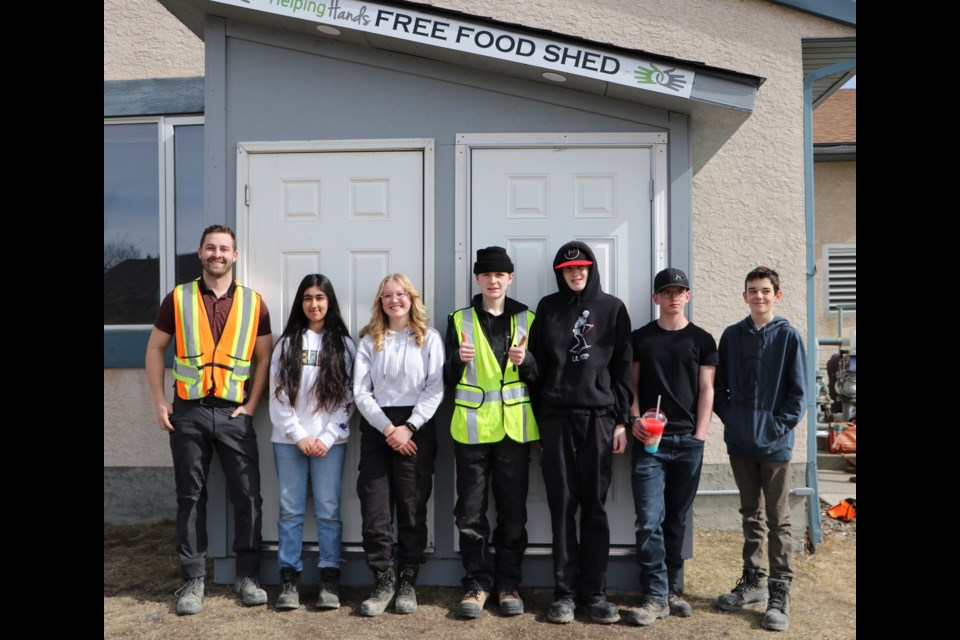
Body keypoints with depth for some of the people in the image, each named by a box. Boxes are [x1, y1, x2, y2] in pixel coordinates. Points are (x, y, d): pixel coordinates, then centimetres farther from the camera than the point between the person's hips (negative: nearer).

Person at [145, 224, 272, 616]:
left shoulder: (253, 302, 3)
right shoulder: (178, 298, 3)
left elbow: (264, 357, 6)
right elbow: (155, 350, 7)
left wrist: (252, 404, -3)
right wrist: (159, 402, 0)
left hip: (234, 412, 0)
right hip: (188, 411, 0)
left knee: (248, 495, 0)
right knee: (190, 497, 7)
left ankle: (248, 576, 14)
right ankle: (193, 580, 18)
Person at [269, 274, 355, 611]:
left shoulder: (343, 344, 5)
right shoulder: (287, 343, 8)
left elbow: (348, 397, 0)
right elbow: (277, 395, 2)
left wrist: (327, 438, -8)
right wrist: (299, 436, -6)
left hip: (329, 441, -1)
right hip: (289, 440, 1)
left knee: (328, 510, 2)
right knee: (290, 510, 5)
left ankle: (329, 580, 10)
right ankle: (289, 579, 14)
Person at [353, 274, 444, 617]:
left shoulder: (429, 338, 6)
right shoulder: (369, 340, 11)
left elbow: (435, 389, -4)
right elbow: (360, 392, 2)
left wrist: (409, 427, -14)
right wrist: (387, 427, -10)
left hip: (416, 428, -1)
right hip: (376, 428, 2)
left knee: (412, 508, 4)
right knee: (375, 508, -1)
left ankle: (408, 581, 17)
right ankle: (383, 580, 13)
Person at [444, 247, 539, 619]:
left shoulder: (526, 319, 7)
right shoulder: (460, 320, 6)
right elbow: (449, 378, 3)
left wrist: (525, 362, -14)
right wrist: (459, 359, -18)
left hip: (515, 427, 1)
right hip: (472, 427, 0)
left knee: (513, 511, 6)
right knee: (471, 512, 3)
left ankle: (508, 584, 20)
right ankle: (478, 583, 17)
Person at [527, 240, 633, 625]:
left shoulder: (612, 308, 7)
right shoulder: (548, 308, 9)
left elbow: (622, 367, 4)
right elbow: (537, 363, 7)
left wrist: (621, 420, -2)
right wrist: (537, 417, 0)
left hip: (599, 416, -1)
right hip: (556, 416, 1)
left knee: (594, 506, 4)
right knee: (562, 505, 4)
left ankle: (594, 592, 13)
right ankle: (565, 592, 12)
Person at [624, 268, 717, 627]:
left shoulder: (701, 340, 7)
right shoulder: (640, 338, 8)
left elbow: (706, 391, 4)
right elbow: (631, 385, 8)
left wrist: (700, 435, -3)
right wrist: (635, 419, -8)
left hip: (688, 441, 1)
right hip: (649, 440, -1)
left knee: (677, 520, 10)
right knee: (650, 521, -5)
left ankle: (673, 589, 23)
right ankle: (656, 597, 2)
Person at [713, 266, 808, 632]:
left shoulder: (788, 337, -4)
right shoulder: (731, 336, 5)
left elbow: (798, 391, -4)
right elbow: (719, 386, 9)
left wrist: (779, 425, -12)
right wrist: (729, 418, -3)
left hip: (774, 444, -3)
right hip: (739, 442, 3)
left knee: (778, 520, 5)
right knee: (751, 516, 16)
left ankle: (779, 594, 13)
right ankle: (753, 581, 28)